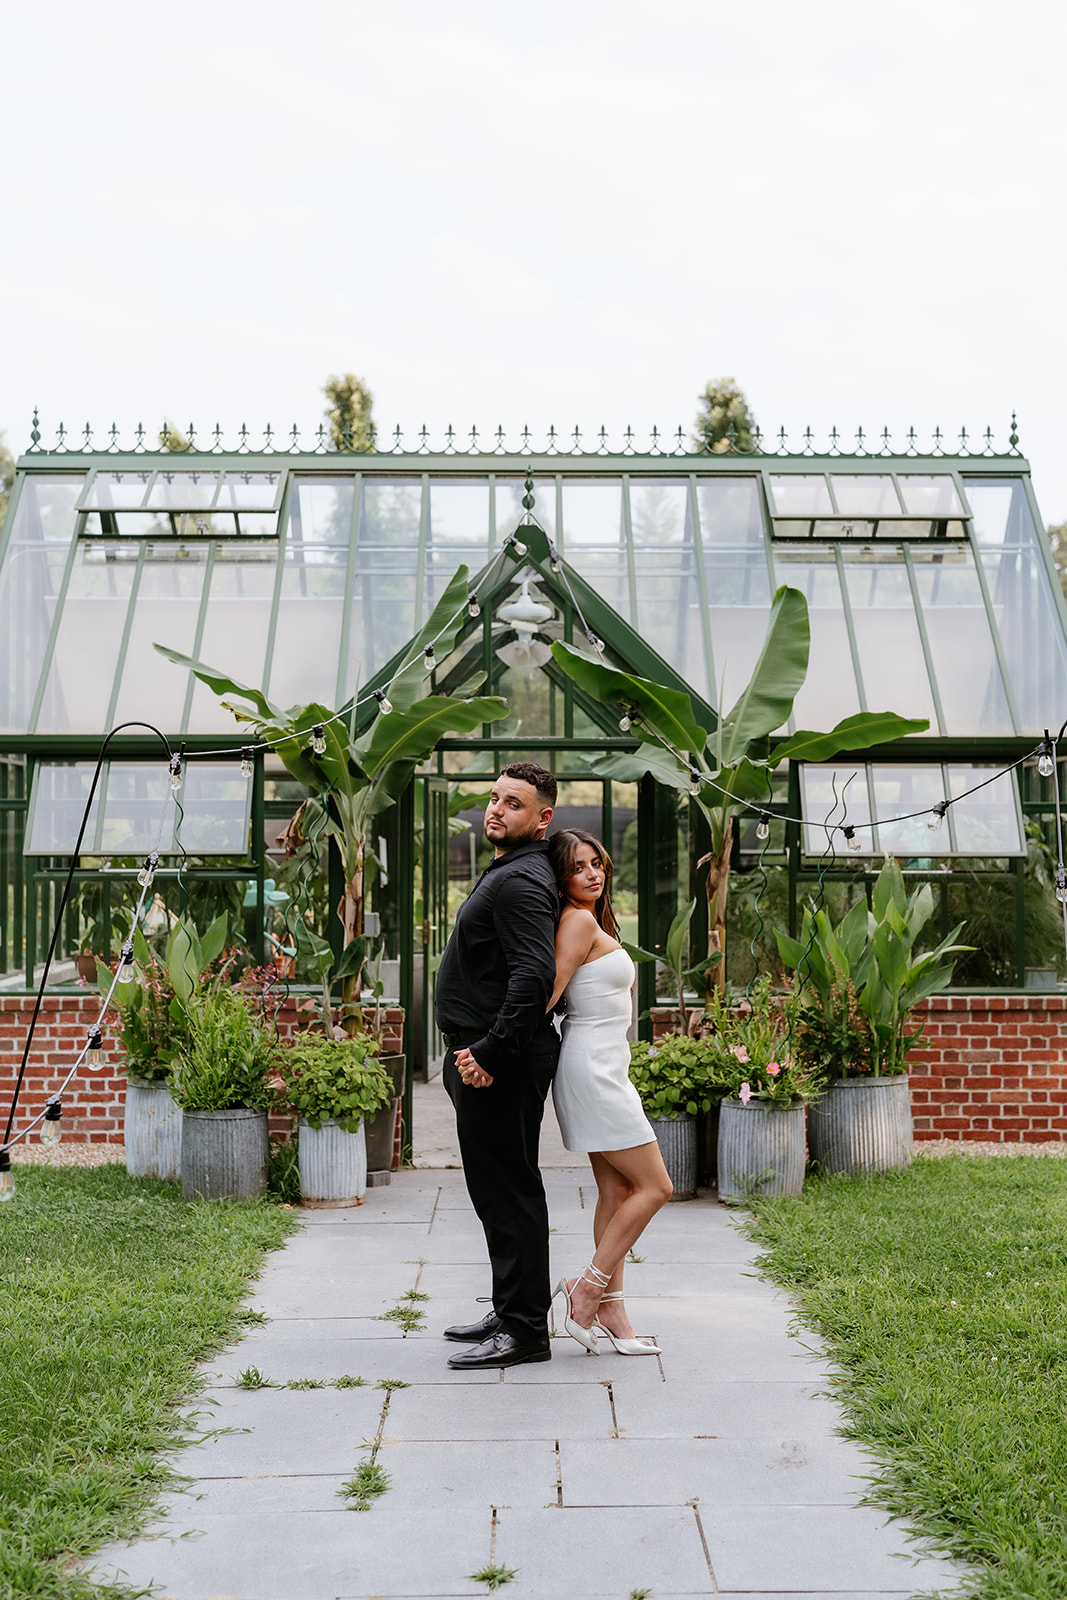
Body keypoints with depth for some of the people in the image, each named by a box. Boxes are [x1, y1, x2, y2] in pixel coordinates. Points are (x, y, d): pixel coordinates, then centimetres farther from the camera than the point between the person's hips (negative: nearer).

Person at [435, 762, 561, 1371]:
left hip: (500, 1063, -11)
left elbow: (534, 976, -28)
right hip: (490, 1054, 11)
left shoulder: (520, 881, -16)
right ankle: (512, 1314, 26)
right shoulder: (509, 873, 18)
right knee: (499, 1189, 16)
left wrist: (490, 1052, -25)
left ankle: (524, 1331, 0)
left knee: (509, 1192, -6)